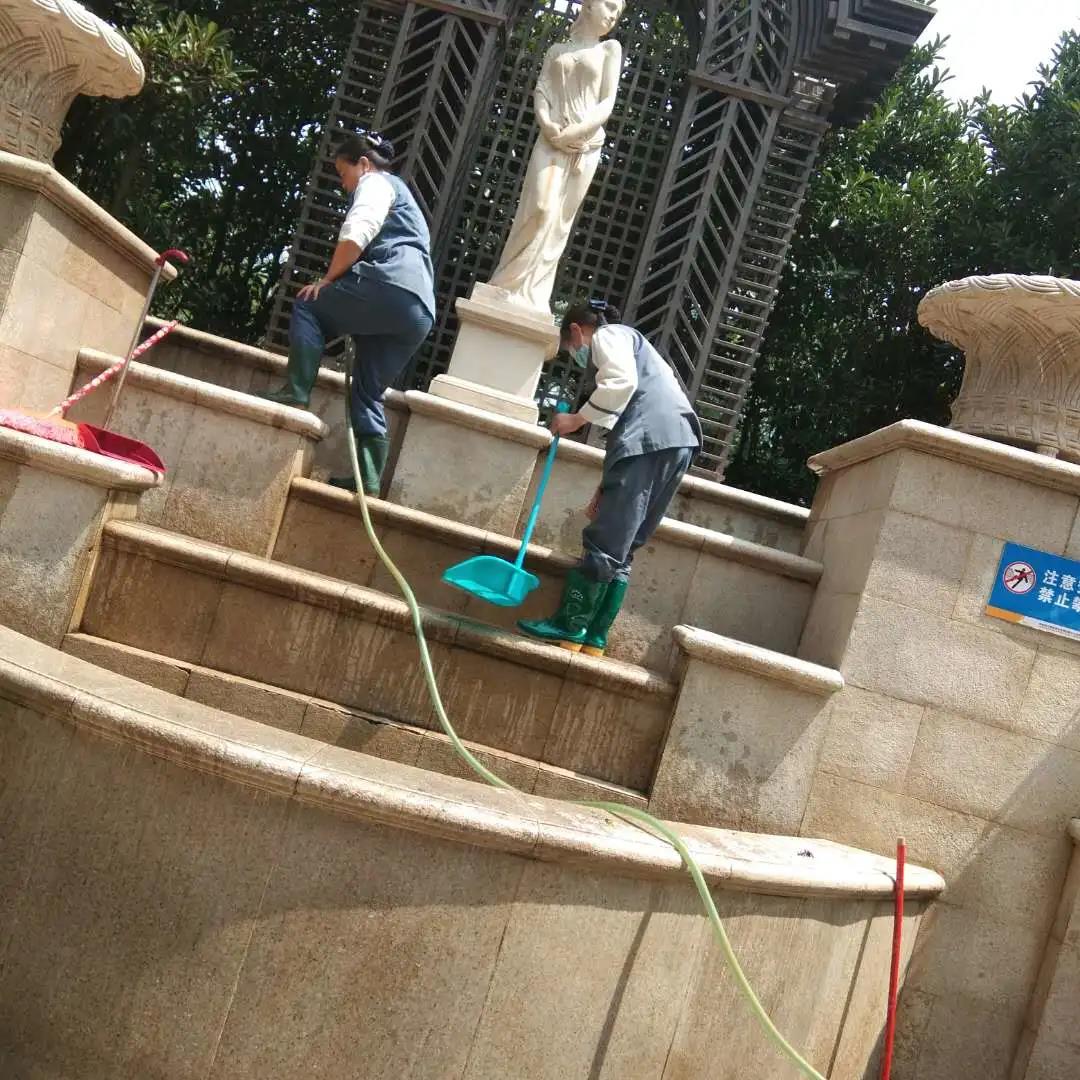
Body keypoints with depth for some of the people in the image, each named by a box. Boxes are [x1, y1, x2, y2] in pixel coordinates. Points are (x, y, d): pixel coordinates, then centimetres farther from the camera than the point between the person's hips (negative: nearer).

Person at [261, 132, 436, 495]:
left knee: (308, 307, 4)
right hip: (419, 309, 9)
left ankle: (296, 393, -10)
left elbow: (355, 235, -9)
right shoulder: (401, 193, 39)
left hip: (393, 287, -9)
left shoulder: (376, 183, 10)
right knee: (369, 395, 9)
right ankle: (368, 481, 3)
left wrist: (328, 279, 0)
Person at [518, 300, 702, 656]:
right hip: (676, 442, 10)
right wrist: (608, 486, 28)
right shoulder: (629, 344, 37)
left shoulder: (607, 335, 10)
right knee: (623, 548, 9)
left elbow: (622, 382, -13)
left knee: (606, 541, -6)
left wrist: (578, 418, -5)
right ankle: (594, 637, 9)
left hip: (651, 438, -10)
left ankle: (569, 627, -2)